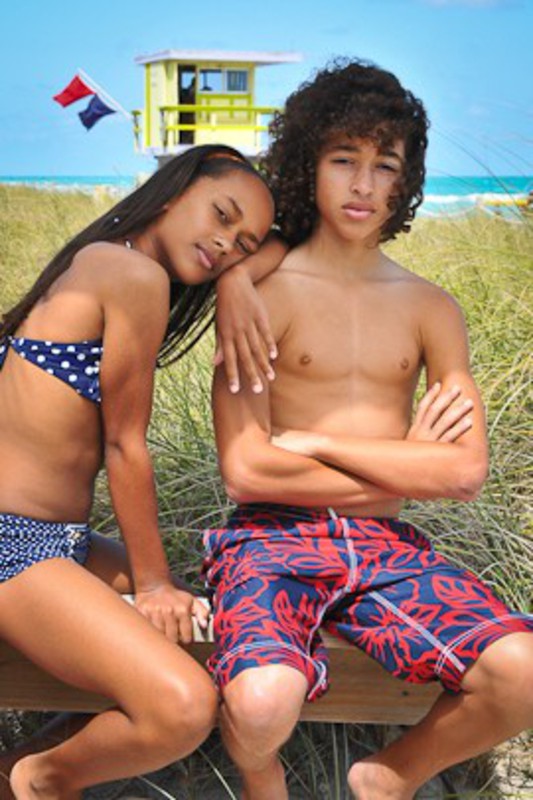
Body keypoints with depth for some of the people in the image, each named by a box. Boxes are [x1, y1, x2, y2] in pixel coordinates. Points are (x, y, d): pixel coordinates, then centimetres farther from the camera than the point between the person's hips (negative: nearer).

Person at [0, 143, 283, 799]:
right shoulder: (137, 276, -15)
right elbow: (124, 446, -11)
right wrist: (153, 582, -2)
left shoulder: (103, 259, 12)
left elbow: (289, 247, 18)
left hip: (58, 540, 10)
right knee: (185, 708, -24)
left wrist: (235, 279, -5)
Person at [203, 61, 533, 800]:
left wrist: (316, 442, -7)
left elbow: (468, 469, -2)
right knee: (263, 706, -32)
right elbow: (245, 471, -10)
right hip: (273, 539, -3)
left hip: (387, 547, 3)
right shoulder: (262, 294, -1)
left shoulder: (430, 309, 10)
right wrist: (408, 465, -3)